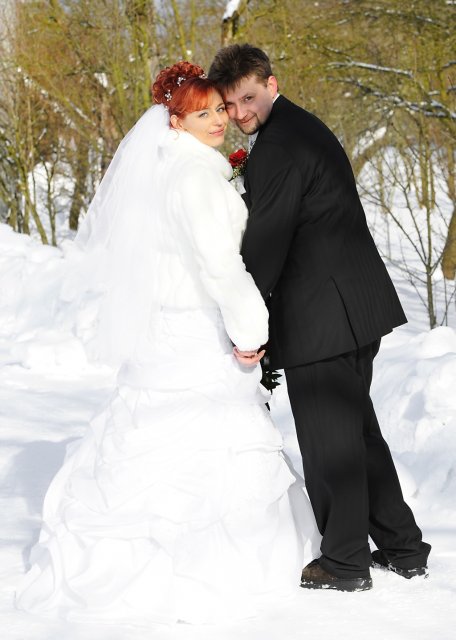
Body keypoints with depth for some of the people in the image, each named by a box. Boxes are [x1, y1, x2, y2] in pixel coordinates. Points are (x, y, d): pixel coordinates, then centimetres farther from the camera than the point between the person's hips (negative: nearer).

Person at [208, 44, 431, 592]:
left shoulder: (281, 144, -17)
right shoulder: (300, 128, 16)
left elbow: (266, 241, -18)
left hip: (322, 314, -10)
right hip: (355, 304, 10)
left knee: (328, 437, -1)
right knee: (356, 426, 18)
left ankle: (344, 563, 8)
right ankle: (402, 547, 25)